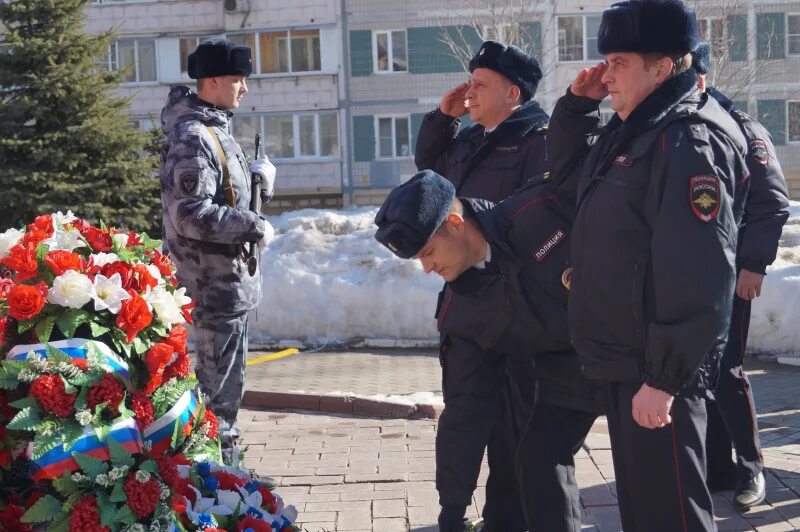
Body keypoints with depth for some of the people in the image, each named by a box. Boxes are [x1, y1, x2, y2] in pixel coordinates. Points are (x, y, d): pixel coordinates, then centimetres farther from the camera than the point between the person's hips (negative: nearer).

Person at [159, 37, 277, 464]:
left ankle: (223, 461, 32)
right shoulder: (193, 138, -19)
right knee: (220, 385, -2)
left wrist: (259, 180, 1)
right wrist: (255, 227, -19)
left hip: (228, 278, 10)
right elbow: (191, 214, -27)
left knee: (227, 379, 19)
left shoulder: (214, 129, 13)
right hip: (217, 283, -10)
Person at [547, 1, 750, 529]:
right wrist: (578, 102, 12)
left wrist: (664, 377, -25)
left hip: (657, 368, -10)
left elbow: (697, 275, -26)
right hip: (625, 360, 10)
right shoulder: (631, 131, 12)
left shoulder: (689, 142, -20)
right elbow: (567, 162, 31)